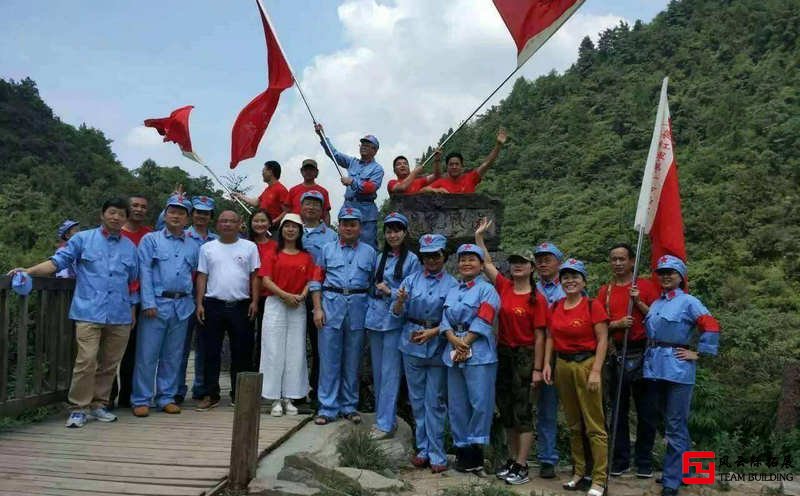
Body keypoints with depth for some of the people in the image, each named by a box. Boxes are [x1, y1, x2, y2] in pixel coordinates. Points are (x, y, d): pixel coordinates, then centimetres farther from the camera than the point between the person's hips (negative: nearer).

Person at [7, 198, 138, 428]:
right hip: (89, 313, -4)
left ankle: (98, 404, 20)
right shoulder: (83, 239, 5)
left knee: (110, 364, 8)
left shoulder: (130, 247, 14)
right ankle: (78, 408, 0)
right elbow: (58, 261, -1)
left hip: (120, 316, 4)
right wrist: (29, 271, -14)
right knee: (86, 361, -11)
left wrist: (133, 310, 17)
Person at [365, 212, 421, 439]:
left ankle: (386, 423, 1)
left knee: (389, 372, -4)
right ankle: (382, 416, 21)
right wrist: (369, 313, 11)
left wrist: (390, 292, -12)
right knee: (377, 371, 11)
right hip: (375, 318, 6)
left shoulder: (411, 260, -2)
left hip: (395, 320, -6)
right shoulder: (380, 258, 14)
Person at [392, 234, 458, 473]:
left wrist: (432, 332, -19)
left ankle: (436, 454, 9)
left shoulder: (452, 284, -2)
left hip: (438, 347, -3)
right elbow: (397, 313, 2)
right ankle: (423, 449, 21)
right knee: (417, 399, 10)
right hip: (412, 345, 3)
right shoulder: (411, 280, 6)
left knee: (435, 401, 1)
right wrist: (399, 301, -19)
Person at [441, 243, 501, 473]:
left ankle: (476, 448, 4)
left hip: (479, 352, -6)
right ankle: (462, 448, 19)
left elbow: (482, 321, -10)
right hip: (454, 351, 6)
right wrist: (454, 341, -8)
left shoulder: (487, 289, -1)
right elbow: (445, 320, 10)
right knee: (456, 403, 9)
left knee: (480, 401, -7)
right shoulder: (452, 292, 18)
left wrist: (465, 344, -12)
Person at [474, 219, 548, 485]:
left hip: (525, 356, -5)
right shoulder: (504, 287, 4)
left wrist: (537, 369, -10)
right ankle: (512, 460, 24)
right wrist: (479, 236, 0)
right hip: (503, 353, 5)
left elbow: (539, 336, -9)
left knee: (522, 411, -1)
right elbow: (486, 263, 6)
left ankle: (522, 466, 7)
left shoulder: (537, 299, -9)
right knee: (506, 410, 12)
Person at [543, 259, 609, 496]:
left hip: (586, 364, -6)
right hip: (562, 366, 6)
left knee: (594, 426, -4)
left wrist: (596, 371, -16)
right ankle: (579, 472, 24)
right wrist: (547, 364, 2)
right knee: (573, 424, 13)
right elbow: (550, 337, 13)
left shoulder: (593, 306, -7)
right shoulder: (555, 307, 9)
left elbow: (602, 340, -10)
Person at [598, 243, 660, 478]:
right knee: (618, 410, 8)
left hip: (643, 353, -2)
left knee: (647, 410, 3)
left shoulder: (646, 285, 3)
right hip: (617, 355, 2)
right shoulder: (605, 291, 10)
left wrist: (638, 302, -13)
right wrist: (617, 324, -12)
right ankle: (620, 460, 18)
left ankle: (644, 462, 15)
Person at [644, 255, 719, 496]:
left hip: (678, 369, -7)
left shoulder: (688, 302, -4)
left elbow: (711, 327, -11)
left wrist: (698, 353, -10)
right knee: (667, 424, 16)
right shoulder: (655, 304, 15)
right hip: (655, 368, 7)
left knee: (675, 426, -3)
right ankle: (681, 470, 30)